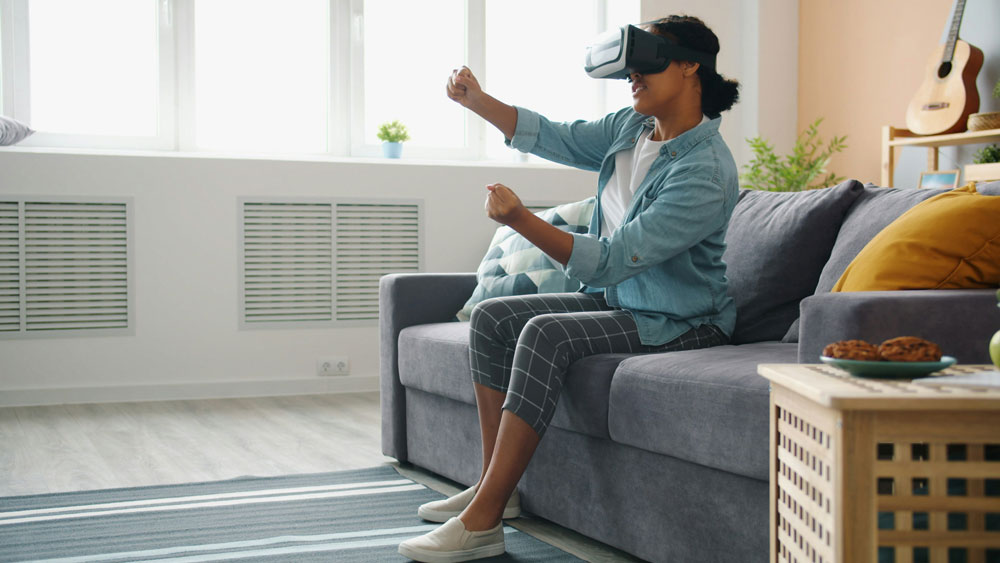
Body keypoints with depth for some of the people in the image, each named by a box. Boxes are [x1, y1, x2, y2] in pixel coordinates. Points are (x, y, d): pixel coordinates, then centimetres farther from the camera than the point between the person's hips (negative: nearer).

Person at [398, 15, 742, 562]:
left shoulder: (705, 172, -24)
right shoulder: (631, 127, 3)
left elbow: (608, 262, -29)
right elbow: (551, 137, 11)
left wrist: (520, 219, -33)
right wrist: (477, 101, -1)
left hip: (679, 322, -9)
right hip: (616, 299, 9)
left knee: (546, 334, -30)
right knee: (491, 317, -1)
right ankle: (495, 485, 3)